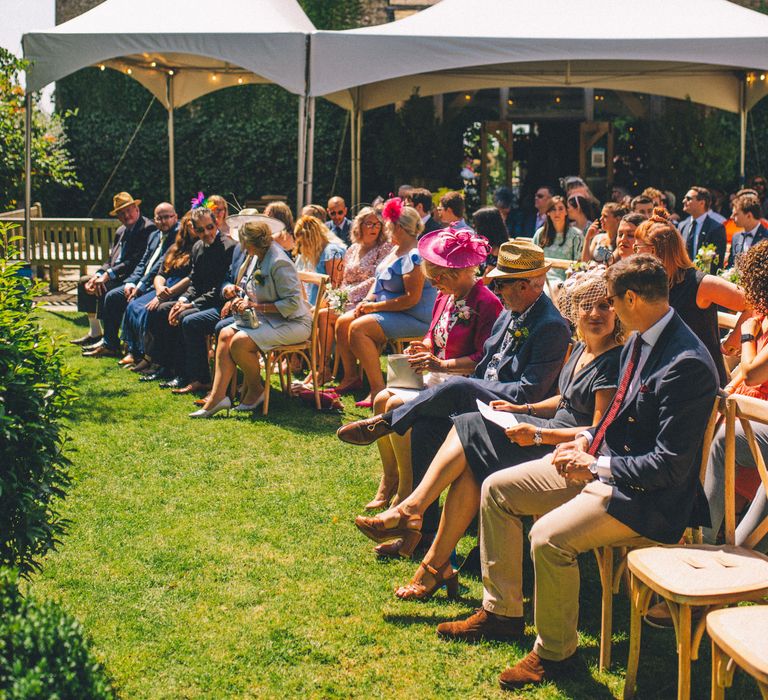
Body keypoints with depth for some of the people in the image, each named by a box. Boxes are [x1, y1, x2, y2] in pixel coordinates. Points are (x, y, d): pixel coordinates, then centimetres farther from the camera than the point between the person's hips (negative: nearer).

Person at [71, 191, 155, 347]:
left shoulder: (148, 228, -13)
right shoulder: (121, 231, 17)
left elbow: (137, 261, -20)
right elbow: (111, 259, 15)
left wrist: (109, 274, -20)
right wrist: (98, 274, -5)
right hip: (115, 275, 10)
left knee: (104, 289, -29)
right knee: (84, 281, 5)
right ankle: (94, 333, 8)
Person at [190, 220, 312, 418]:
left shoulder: (279, 264, -21)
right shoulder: (256, 258, 9)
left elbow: (292, 303, -23)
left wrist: (256, 306, -22)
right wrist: (244, 301, 2)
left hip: (292, 323, -9)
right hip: (266, 319, 9)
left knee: (239, 342, -26)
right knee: (225, 334, -11)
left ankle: (256, 390, -1)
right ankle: (217, 397, -15)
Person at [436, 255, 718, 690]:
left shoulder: (687, 365, -25)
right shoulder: (640, 340, 5)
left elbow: (670, 464, -25)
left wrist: (595, 467, -20)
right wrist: (588, 441, 3)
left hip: (646, 494, -10)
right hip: (603, 463, 10)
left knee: (550, 537, -30)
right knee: (497, 489, 8)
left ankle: (555, 651, -6)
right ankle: (502, 612, 18)